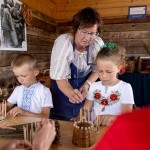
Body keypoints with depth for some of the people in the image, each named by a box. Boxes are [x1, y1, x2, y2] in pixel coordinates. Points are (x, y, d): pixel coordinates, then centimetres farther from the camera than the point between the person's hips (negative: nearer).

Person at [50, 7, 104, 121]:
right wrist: (70, 92, -45)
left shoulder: (98, 43, -16)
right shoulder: (63, 42, -24)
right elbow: (60, 77, -25)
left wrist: (87, 84, -20)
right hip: (63, 91, -2)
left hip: (83, 93, 3)